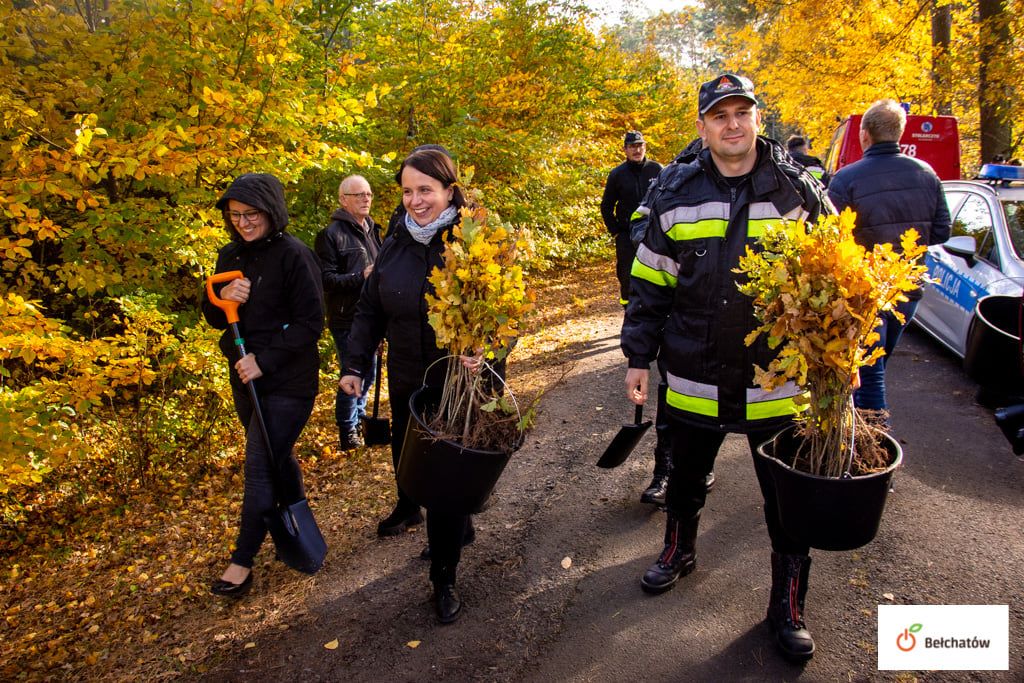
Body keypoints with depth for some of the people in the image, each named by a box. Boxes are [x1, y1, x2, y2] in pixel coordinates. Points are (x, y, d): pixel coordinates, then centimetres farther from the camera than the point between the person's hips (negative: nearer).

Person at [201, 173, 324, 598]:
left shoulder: (294, 255, -14)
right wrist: (222, 296, -11)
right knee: (276, 457, 19)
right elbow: (214, 319, 12)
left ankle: (243, 561, 9)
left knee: (260, 466, -4)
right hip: (245, 379, 7)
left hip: (288, 382, -7)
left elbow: (311, 323, -15)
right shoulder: (230, 256, 8)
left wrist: (265, 361, -20)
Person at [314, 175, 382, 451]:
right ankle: (347, 428, 19)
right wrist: (361, 277, -27)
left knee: (369, 373, 19)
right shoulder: (331, 234, -12)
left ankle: (359, 415, 41)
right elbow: (326, 279, -18)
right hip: (347, 320, -7)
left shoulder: (372, 230, 12)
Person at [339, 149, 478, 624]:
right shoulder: (395, 245, 3)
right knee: (407, 462, 21)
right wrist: (355, 364, 4)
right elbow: (370, 311, 10)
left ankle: (444, 579, 20)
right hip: (406, 384, 5)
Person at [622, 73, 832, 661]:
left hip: (780, 384, -1)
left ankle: (789, 607, 30)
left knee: (789, 503, 9)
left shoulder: (800, 191, -2)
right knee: (686, 478, 22)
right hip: (695, 380, 1)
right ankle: (679, 551, 50)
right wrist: (639, 358, 1)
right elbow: (650, 286, 3)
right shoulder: (674, 195, -1)